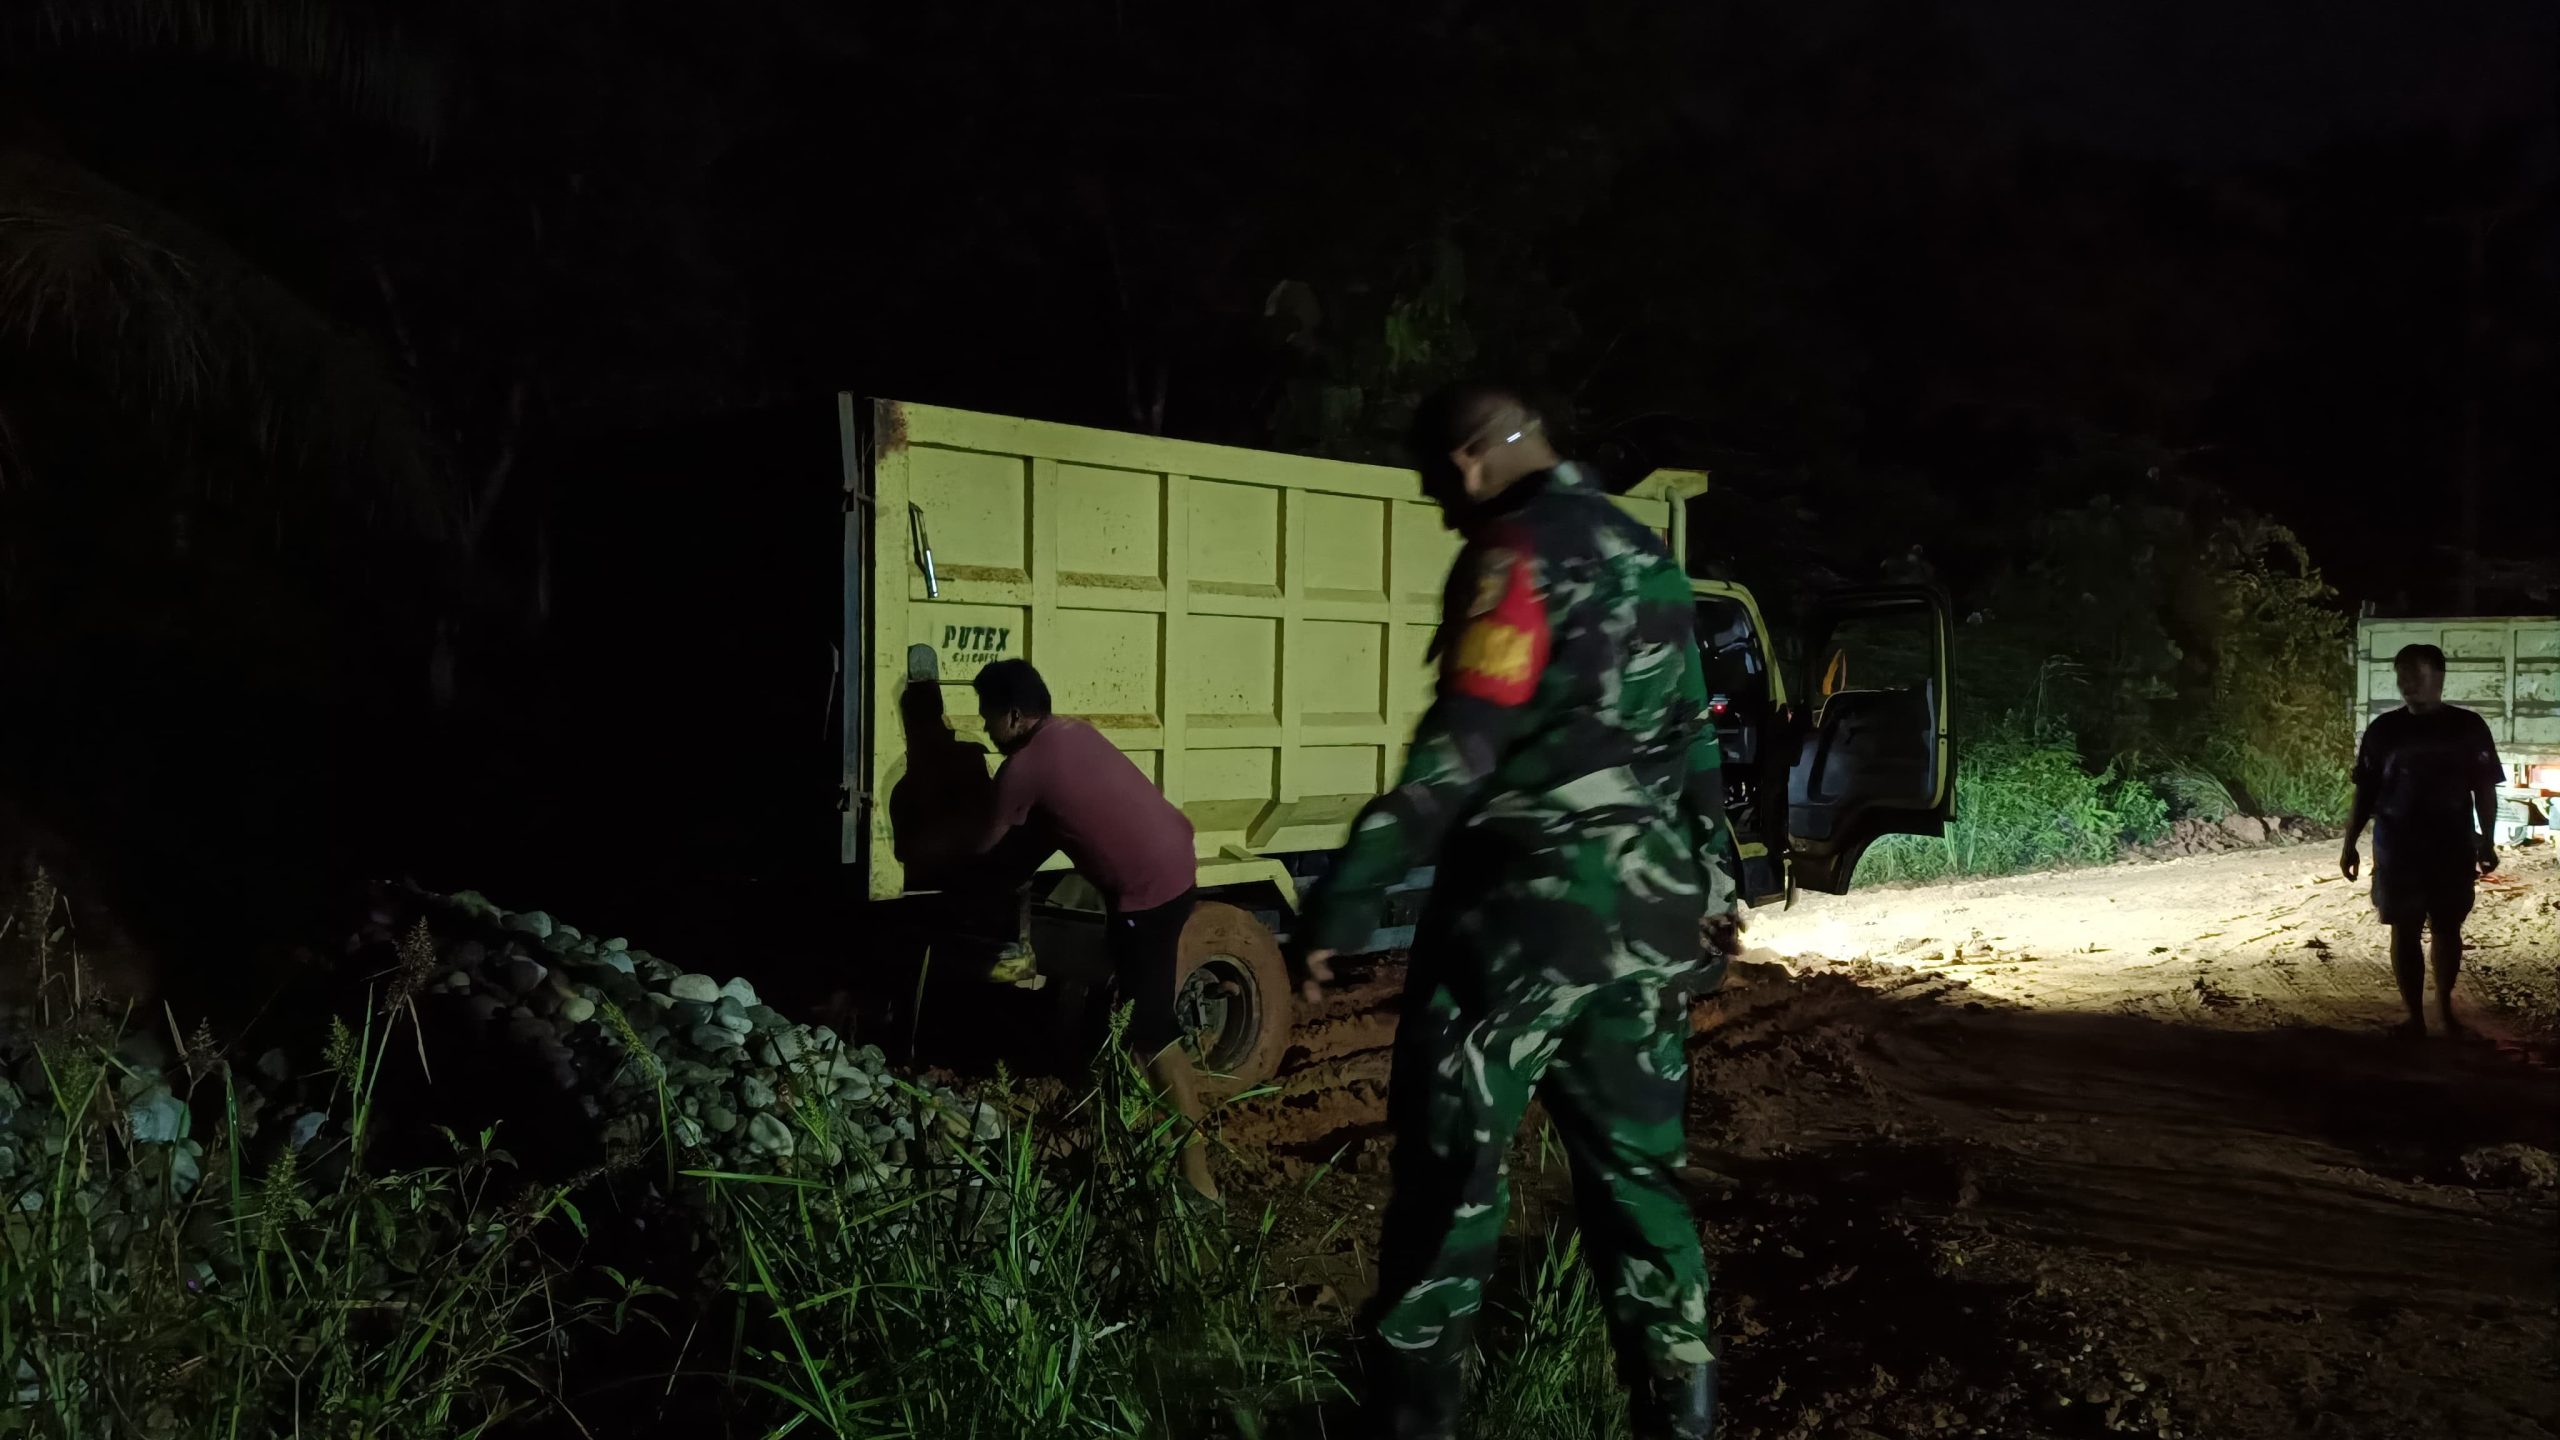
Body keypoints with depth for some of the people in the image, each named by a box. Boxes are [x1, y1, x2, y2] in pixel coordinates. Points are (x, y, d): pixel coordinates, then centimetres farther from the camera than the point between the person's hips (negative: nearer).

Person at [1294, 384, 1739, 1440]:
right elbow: (1690, 733, 23)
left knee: (1451, 1165, 3)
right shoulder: (1645, 552, 16)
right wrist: (1708, 877, 32)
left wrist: (1348, 895, -22)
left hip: (1531, 900, -8)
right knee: (1637, 1171, 15)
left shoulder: (1517, 553, -11)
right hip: (1649, 909, 8)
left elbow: (1464, 743, -21)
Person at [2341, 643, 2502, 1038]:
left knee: (2448, 930, 10)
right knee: (2405, 933, 2)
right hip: (2398, 851, 0)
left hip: (2453, 850, 0)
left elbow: (2485, 790, 2)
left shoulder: (2469, 727, -1)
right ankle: (2415, 1017, 11)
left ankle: (2445, 1008, 29)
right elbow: (2364, 793, 4)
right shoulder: (2383, 729, 0)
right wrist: (2349, 845, 1)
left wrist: (2487, 842, -2)